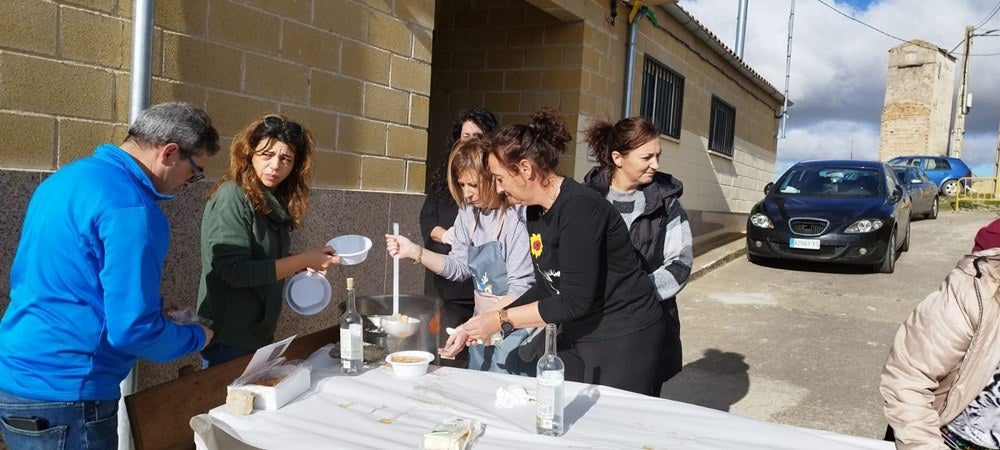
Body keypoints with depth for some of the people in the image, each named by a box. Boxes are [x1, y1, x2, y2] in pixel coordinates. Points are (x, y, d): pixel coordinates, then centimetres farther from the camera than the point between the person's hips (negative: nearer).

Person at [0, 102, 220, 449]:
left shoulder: (70, 175, 7)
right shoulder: (131, 209, -22)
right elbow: (132, 330, -23)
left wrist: (148, 306, 17)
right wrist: (197, 337, -5)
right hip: (62, 396, -9)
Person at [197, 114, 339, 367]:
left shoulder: (274, 202, 5)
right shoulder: (232, 197, -17)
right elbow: (235, 271, -23)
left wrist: (302, 268, -3)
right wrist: (304, 260, -20)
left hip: (260, 334, 8)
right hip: (229, 339, -8)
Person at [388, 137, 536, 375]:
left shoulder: (517, 217, -22)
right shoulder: (469, 213, 1)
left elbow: (519, 291, -23)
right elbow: (459, 266, 10)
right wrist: (414, 252, -3)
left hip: (514, 332, -7)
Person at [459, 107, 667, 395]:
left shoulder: (579, 208, -23)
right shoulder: (535, 211, 3)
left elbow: (575, 301, -25)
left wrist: (501, 320, -18)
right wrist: (490, 322, 1)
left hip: (624, 338, -8)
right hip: (578, 335, 8)